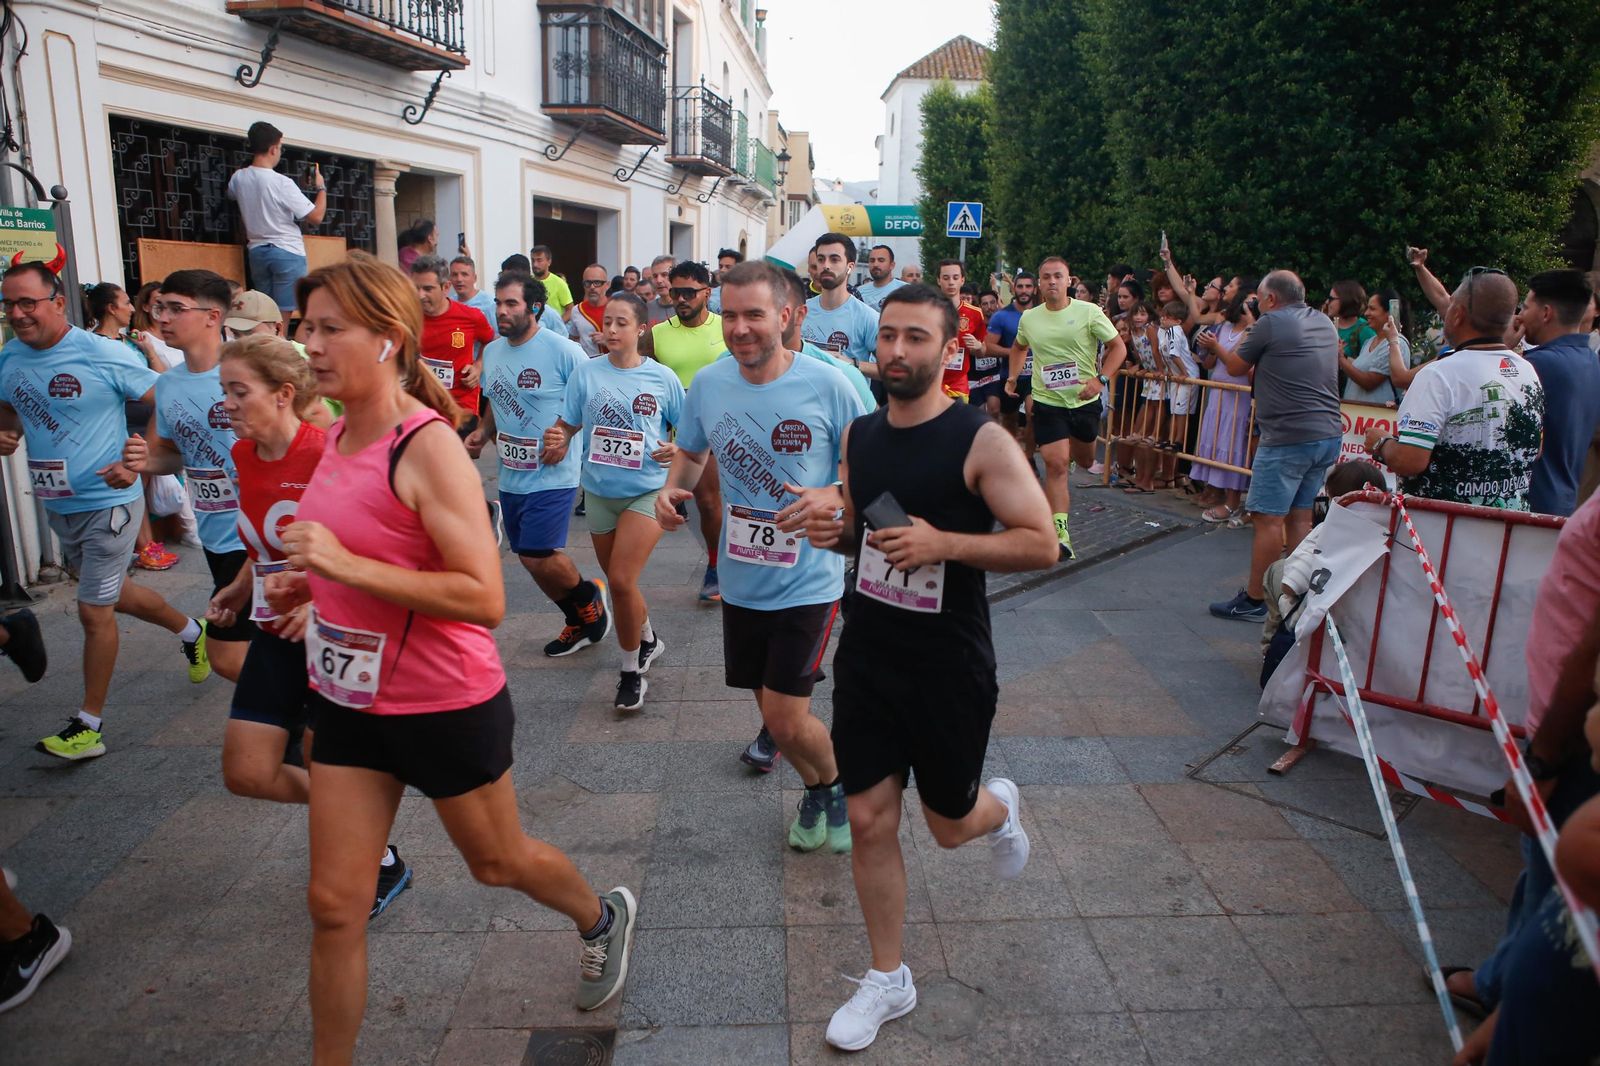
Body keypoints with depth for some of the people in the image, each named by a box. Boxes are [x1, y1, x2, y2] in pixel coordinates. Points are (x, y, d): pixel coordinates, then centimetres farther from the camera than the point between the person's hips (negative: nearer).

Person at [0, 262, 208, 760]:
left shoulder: (103, 354, -16)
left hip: (107, 503, -7)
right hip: (57, 506, 7)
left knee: (94, 611, -3)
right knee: (114, 594, 21)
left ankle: (88, 725, 9)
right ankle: (190, 632, 47)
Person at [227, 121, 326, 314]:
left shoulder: (238, 178, 2)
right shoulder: (282, 183, -16)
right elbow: (316, 217, -13)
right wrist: (321, 188, 2)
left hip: (257, 252, 6)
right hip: (287, 253, -6)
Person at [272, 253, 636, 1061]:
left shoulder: (428, 447, -22)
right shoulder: (340, 434, 3)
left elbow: (484, 598, -27)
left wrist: (347, 566, -31)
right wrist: (310, 584, 4)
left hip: (445, 704, -6)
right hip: (350, 698, 7)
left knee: (498, 861, 18)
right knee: (334, 904, 10)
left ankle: (602, 919, 49)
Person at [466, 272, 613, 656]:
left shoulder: (562, 350, -14)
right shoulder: (491, 351, 8)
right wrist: (484, 432, 5)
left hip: (552, 475, -7)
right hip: (510, 475, 8)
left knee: (538, 556, -14)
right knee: (531, 558, 13)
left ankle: (588, 597, 18)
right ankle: (580, 622, 33)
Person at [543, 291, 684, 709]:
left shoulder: (662, 377, -5)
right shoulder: (586, 373, -1)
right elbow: (566, 426, 4)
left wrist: (676, 449, -16)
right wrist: (555, 442, -18)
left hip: (647, 490, -3)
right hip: (600, 491, 4)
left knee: (621, 580, -15)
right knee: (620, 582, 16)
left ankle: (631, 672, 4)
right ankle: (647, 640, 45)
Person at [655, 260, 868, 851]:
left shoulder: (827, 385, -14)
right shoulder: (707, 384, -2)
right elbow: (690, 455, 14)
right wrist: (671, 489, -7)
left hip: (808, 578, -4)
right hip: (742, 578, 5)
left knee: (785, 722, -5)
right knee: (773, 713, 17)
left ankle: (838, 782, 29)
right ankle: (816, 791, 47)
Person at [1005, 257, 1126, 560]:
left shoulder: (1089, 312, -9)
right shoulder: (1028, 318, 1)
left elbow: (1118, 347, -4)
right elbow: (1019, 347, 22)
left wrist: (1100, 379, -17)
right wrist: (1013, 377, 10)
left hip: (1085, 401, 1)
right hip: (1047, 402, -1)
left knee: (1084, 461, 20)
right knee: (1056, 464, -13)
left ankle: (1066, 455, 58)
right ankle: (1059, 532, -13)